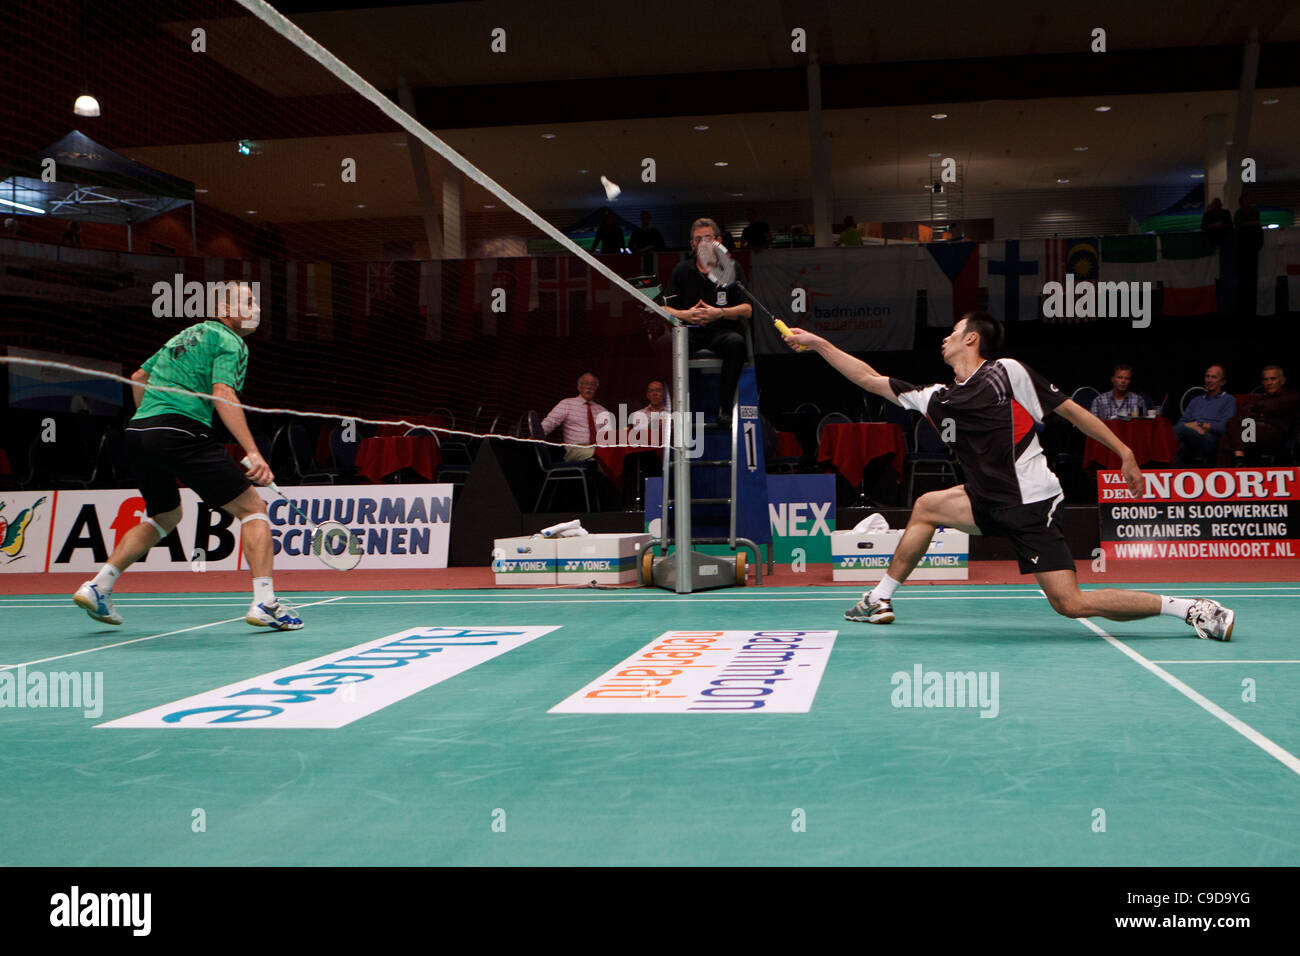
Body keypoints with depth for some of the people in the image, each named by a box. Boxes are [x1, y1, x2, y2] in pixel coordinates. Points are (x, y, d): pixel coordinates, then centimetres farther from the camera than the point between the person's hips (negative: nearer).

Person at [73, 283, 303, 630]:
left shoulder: (187, 335, 26)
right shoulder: (230, 343, 0)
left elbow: (138, 377, 33)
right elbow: (223, 395, -17)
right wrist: (253, 453, -25)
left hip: (137, 432, 9)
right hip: (182, 431, -9)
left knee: (164, 517, 29)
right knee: (253, 509, -3)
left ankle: (98, 585, 21)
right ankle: (264, 602, -16)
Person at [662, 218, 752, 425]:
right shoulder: (681, 270, 14)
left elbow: (747, 309, 1)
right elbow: (665, 309, 8)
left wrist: (720, 313, -16)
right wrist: (685, 314, -14)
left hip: (722, 330, -1)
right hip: (689, 332, 1)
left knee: (736, 343, -36)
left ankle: (724, 407, -27)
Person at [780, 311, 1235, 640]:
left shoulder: (1009, 371, -8)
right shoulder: (940, 399, 8)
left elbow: (1070, 410, -1)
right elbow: (870, 379, 14)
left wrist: (1124, 452, -2)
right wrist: (818, 343, 14)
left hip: (1031, 504, -7)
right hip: (993, 502, 7)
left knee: (1072, 604, -12)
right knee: (926, 507, 12)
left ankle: (1190, 607, -3)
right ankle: (880, 600, 24)